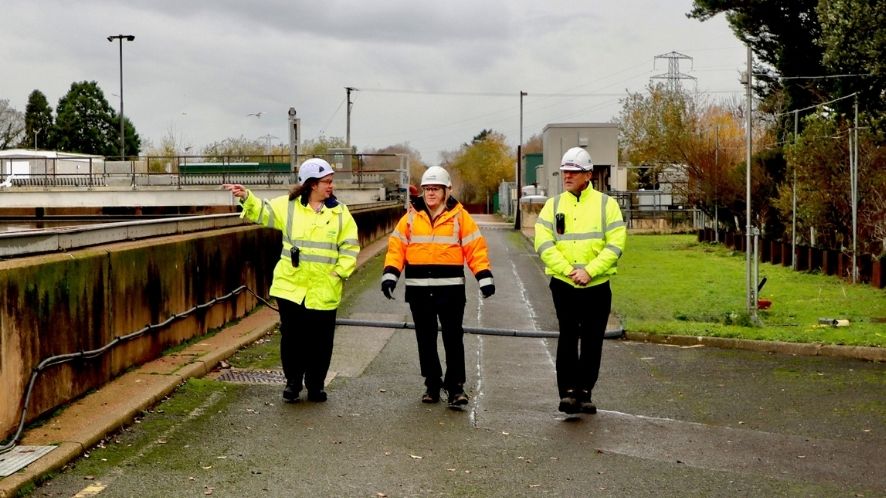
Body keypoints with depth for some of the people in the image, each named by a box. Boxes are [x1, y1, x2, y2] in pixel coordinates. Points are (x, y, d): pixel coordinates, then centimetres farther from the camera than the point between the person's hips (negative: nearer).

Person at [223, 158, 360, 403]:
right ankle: (293, 382, 22)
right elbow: (262, 211, 3)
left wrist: (341, 271, -7)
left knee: (320, 340, 6)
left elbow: (350, 246, 3)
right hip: (291, 287, 0)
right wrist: (246, 198, -15)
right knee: (292, 337, 5)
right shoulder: (289, 206, 2)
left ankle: (315, 384, 22)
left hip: (324, 291, 0)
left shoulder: (340, 212, 3)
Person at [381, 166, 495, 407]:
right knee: (426, 339, 9)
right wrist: (390, 275, -6)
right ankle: (432, 385, 20)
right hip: (419, 290, 3)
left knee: (453, 338, -3)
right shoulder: (411, 217, 7)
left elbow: (475, 247, -1)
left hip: (450, 288, -2)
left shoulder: (459, 216, 1)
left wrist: (484, 277, -9)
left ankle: (456, 386, 3)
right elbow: (396, 247, 5)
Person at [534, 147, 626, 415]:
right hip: (563, 285, 0)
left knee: (592, 342, 6)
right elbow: (543, 244, -4)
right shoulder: (553, 205, 6)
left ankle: (584, 393, 16)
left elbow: (615, 245, -5)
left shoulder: (607, 204, 3)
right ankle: (567, 391, -3)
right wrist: (569, 270, -16)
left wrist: (589, 271, -16)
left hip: (597, 286, 0)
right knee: (567, 338, -7)